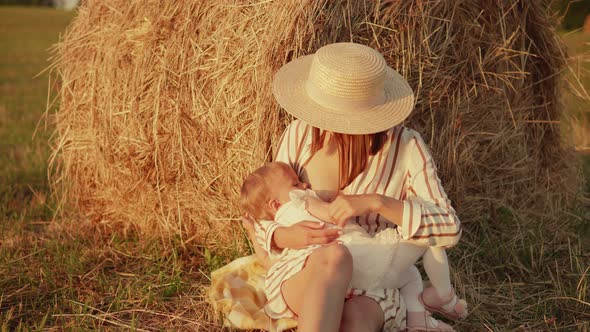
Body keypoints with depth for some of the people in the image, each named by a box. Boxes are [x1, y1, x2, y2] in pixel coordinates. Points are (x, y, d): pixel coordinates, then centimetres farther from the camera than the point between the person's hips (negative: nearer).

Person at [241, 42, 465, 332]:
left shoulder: (405, 147, -12)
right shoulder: (299, 135, -7)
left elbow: (449, 231, -16)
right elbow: (266, 221, 0)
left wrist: (375, 201, -28)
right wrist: (285, 237, -25)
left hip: (368, 290, 0)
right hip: (300, 281, 1)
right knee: (333, 256, -38)